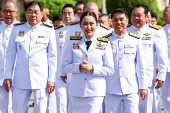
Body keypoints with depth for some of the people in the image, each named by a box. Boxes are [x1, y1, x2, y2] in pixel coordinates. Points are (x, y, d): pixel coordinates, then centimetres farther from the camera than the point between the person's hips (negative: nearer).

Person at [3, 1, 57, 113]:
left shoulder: (48, 30, 2)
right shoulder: (17, 29, 7)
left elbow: (52, 56, 4)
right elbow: (11, 54, 11)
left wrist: (51, 79, -1)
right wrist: (8, 76, 7)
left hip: (41, 79, -2)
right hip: (21, 78, 2)